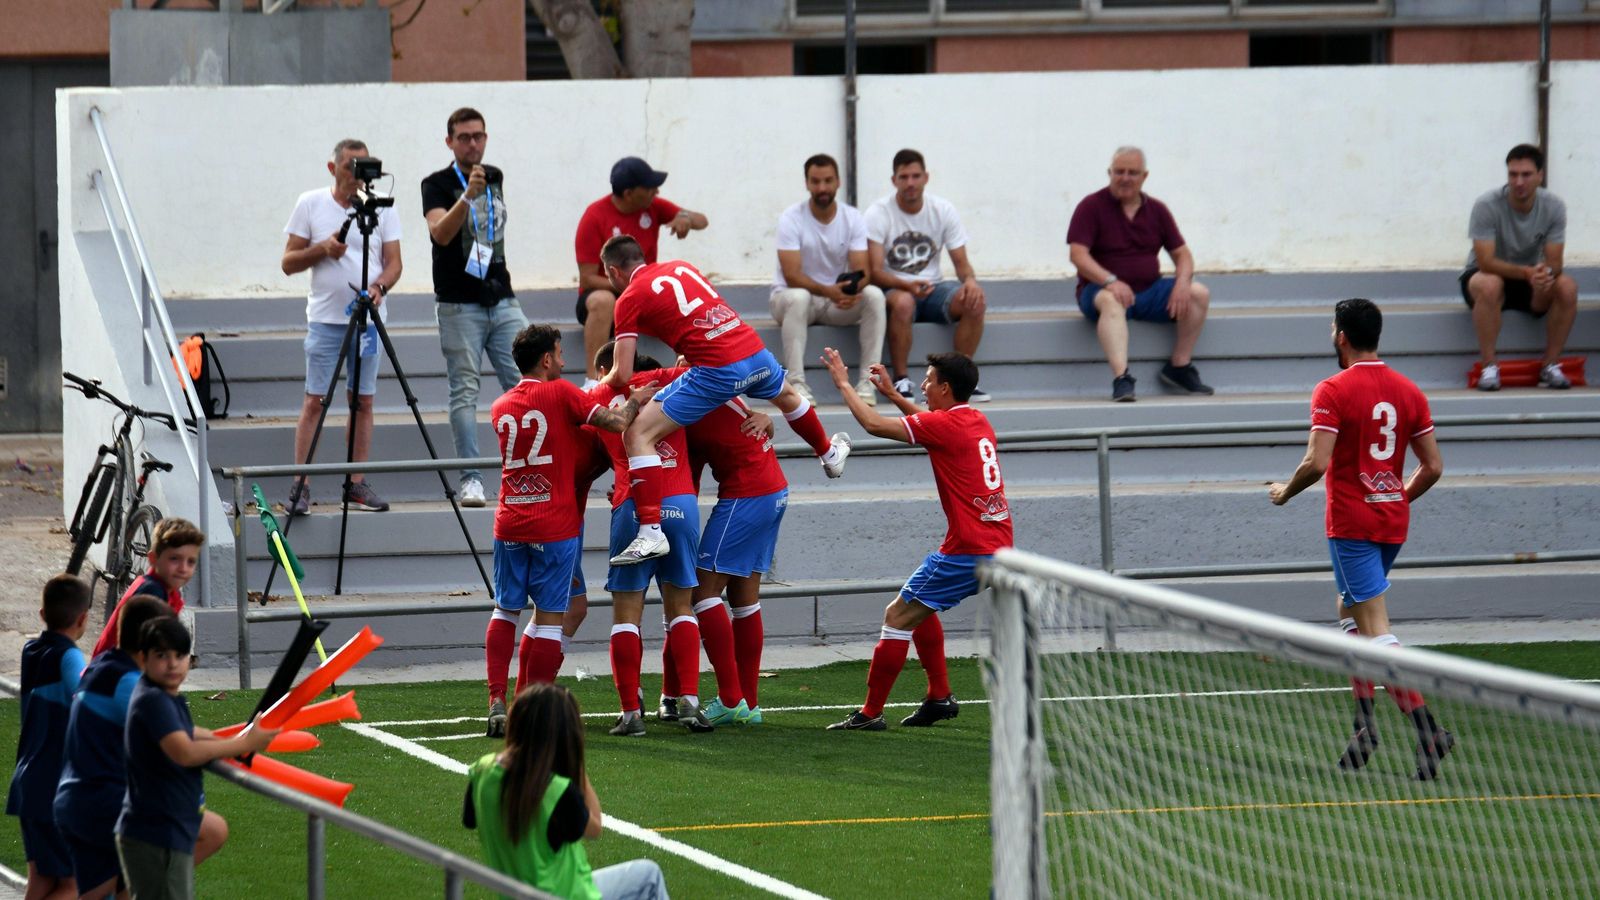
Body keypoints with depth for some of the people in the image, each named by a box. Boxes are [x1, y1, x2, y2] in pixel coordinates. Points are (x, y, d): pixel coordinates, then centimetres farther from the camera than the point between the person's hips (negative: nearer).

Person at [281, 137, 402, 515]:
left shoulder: (381, 208, 6)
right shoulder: (310, 204, 2)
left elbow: (393, 261, 5)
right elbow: (289, 263, 4)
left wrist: (379, 286, -16)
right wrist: (322, 249, -14)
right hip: (325, 317, -2)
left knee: (363, 401, 4)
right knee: (314, 400, -5)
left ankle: (357, 483, 11)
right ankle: (300, 485, -4)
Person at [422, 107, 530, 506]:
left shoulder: (495, 177, 12)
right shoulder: (438, 184, -6)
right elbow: (440, 232, -24)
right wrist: (468, 196, -36)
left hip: (501, 300, 5)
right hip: (459, 305, -5)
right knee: (464, 392, -5)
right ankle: (471, 479, -4)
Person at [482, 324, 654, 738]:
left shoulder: (501, 407, 11)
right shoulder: (560, 393, -7)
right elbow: (616, 422, -11)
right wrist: (635, 401, 9)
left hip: (510, 522, 5)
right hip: (556, 524, -5)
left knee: (505, 611, 15)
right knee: (550, 617, 1)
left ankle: (497, 701, 3)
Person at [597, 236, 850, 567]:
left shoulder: (630, 298, 1)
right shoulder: (681, 267, 19)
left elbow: (623, 375, -1)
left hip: (716, 371, -7)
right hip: (755, 353, 7)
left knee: (637, 434, -7)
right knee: (786, 396, 41)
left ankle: (651, 532, -20)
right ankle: (830, 453, 68)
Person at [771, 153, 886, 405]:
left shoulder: (853, 219, -3)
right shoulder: (791, 219, -13)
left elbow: (861, 271, -11)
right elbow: (792, 276, -22)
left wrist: (852, 290, -36)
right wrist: (828, 291, -39)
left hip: (840, 299, 3)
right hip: (790, 296, -3)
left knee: (874, 295, -26)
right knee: (798, 297, -38)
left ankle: (867, 383, -26)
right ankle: (796, 383, -40)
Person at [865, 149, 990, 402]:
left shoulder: (943, 210, 2)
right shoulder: (878, 214, -9)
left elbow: (961, 262, 2)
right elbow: (875, 272, -15)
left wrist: (970, 281, -23)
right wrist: (907, 285, -34)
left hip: (932, 289, 4)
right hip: (893, 289, -4)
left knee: (974, 302, -26)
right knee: (903, 303, -40)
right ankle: (901, 381, -28)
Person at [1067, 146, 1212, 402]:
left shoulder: (1156, 210, 11)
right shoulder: (1091, 207, -3)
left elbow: (1181, 253, 11)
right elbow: (1077, 254, -14)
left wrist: (1182, 283, -13)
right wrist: (1110, 281, -30)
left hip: (1148, 291, 5)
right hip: (1101, 289, -5)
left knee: (1199, 294, -16)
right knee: (1111, 301, -40)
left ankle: (1179, 368, -6)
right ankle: (1121, 379, -54)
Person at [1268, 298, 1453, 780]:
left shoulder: (1333, 391, -12)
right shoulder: (1408, 391, 6)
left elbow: (1316, 463, -19)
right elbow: (1433, 466, 7)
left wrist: (1285, 492, 0)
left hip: (1352, 523, -7)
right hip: (1393, 523, 7)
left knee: (1376, 631, -9)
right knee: (1350, 611, 24)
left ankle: (1426, 726, -21)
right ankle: (1363, 720, 18)